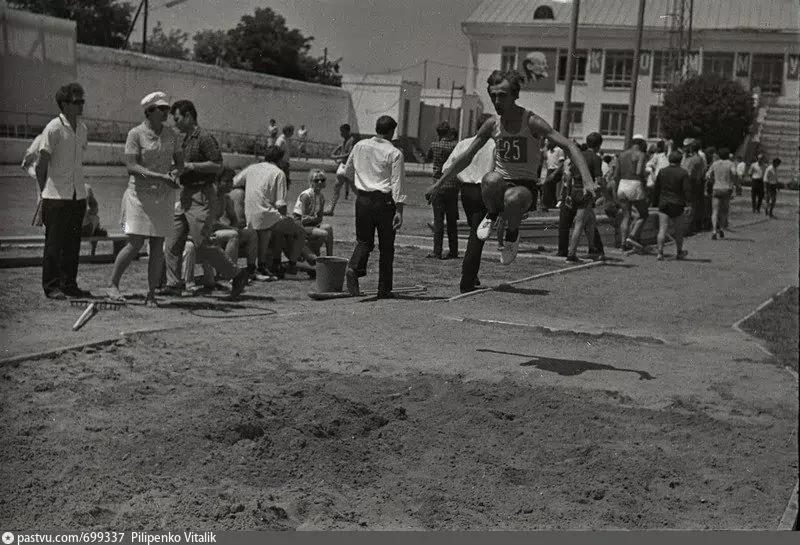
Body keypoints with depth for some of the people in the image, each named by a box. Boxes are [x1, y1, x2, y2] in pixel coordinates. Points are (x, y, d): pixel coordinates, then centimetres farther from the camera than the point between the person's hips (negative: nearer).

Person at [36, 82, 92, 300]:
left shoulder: (82, 128, 11)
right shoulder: (53, 128, -10)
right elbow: (41, 165, -6)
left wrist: (82, 188, 15)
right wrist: (44, 192, -1)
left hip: (78, 195, 6)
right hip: (56, 196, -6)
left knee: (73, 243, 9)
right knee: (54, 243, 0)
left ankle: (69, 284, 16)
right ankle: (51, 286, 7)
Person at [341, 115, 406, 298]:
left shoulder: (359, 146, 7)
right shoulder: (394, 153, -7)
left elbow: (347, 172, 18)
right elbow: (397, 184, -11)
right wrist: (399, 211, -12)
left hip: (362, 199, 4)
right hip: (384, 200, -3)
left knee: (364, 240, 14)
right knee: (386, 247, 7)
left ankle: (354, 268, -16)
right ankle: (384, 290, 10)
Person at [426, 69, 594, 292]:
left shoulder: (531, 122, -11)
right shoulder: (492, 124, 2)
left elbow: (570, 146, -15)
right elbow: (467, 156, 14)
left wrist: (587, 180, -28)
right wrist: (439, 183, 15)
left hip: (525, 186, -2)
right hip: (500, 184, 3)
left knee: (511, 197, -40)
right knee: (490, 180, -36)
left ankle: (512, 233, -7)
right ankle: (492, 215, -5)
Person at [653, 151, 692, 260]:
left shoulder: (662, 171, 6)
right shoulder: (683, 173, -5)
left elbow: (656, 189, 11)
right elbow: (687, 190, -10)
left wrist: (657, 202, 19)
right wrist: (688, 204, -6)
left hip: (663, 203, 2)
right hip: (677, 205, -2)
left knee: (662, 229, -3)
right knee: (679, 229, 14)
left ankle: (660, 253, -14)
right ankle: (679, 252, 26)